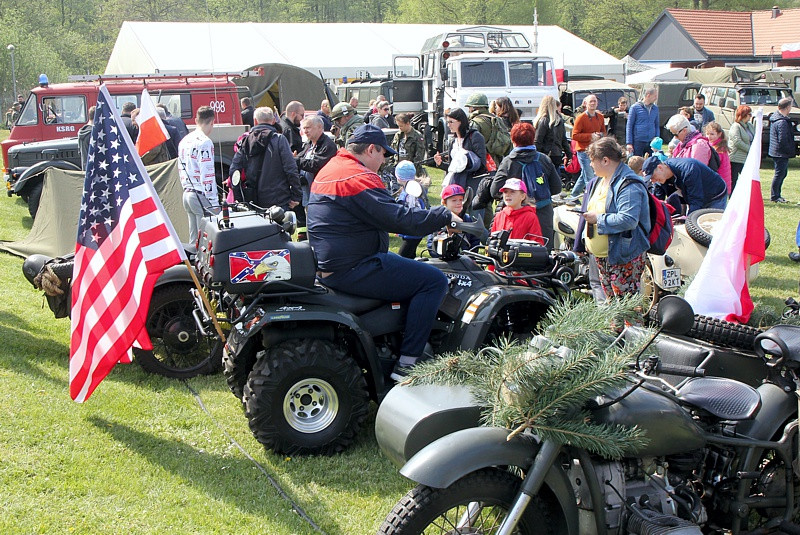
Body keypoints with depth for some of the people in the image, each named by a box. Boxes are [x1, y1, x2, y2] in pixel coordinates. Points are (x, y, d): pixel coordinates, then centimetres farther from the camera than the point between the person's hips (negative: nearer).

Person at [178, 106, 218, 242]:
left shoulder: (184, 141, 13)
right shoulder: (205, 142, -13)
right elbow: (207, 174, -18)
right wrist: (214, 202, -16)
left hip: (187, 193, 9)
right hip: (201, 195, -9)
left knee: (194, 239, 13)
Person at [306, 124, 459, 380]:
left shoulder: (329, 170, 17)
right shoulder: (357, 177, -17)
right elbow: (398, 218, -23)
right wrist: (444, 216, -11)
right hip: (352, 270, -11)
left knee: (414, 269, 30)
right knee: (434, 280, -13)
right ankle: (407, 364, -12)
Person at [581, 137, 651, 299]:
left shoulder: (629, 186, -20)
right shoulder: (600, 180, 13)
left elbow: (628, 220, -31)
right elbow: (590, 209, 27)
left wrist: (598, 219, -21)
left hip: (624, 257, -10)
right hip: (601, 255, 10)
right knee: (610, 299, 18)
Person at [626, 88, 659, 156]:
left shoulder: (655, 108, 10)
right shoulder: (635, 107, -3)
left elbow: (657, 125, 18)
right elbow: (629, 126, -3)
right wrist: (629, 143, -9)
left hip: (651, 142, 4)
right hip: (638, 141, -4)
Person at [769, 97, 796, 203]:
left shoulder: (774, 118, 9)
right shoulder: (782, 122, -22)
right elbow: (782, 141, -22)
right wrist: (790, 151, -12)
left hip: (775, 151, 10)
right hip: (781, 153, -10)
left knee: (781, 174, 17)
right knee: (779, 174, -2)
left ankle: (776, 195, 23)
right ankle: (774, 196, 4)